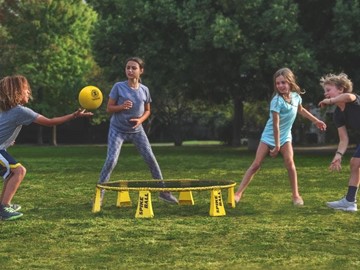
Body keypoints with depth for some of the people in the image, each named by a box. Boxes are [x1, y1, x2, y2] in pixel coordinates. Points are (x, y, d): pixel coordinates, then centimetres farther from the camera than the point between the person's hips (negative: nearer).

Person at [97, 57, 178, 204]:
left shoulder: (144, 90, -1)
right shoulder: (118, 87, -10)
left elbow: (147, 111, 10)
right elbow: (109, 108, -6)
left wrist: (140, 120, -10)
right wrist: (121, 106, -26)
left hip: (136, 130, 3)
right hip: (117, 129, -3)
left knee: (151, 158, 1)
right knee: (111, 160, -16)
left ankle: (163, 191, 13)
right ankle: (99, 194, -5)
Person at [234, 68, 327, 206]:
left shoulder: (296, 96, -6)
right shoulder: (277, 101, -25)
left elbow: (300, 110, 18)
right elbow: (276, 124, -24)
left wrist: (316, 121, 25)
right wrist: (277, 145, -23)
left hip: (285, 136, 4)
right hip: (270, 136, -4)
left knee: (289, 162, -15)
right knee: (256, 164, -7)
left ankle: (296, 195, -3)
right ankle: (238, 193, -4)